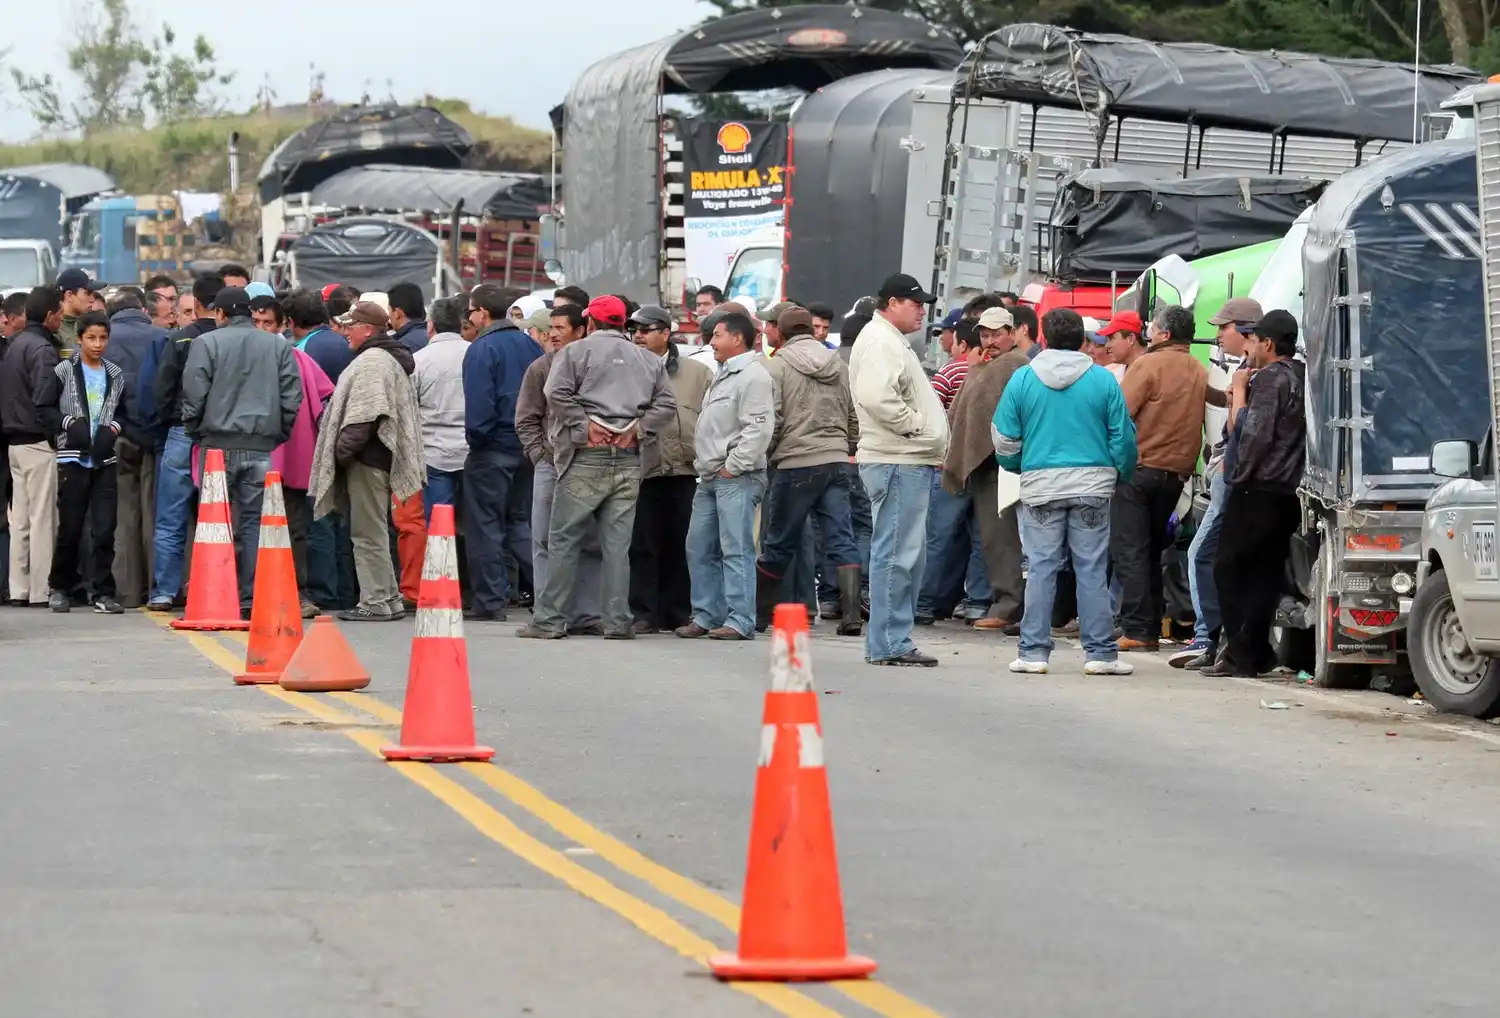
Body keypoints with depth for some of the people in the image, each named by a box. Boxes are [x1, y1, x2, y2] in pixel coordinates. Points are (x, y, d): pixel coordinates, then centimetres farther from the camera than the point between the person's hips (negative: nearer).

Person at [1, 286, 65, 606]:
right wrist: (63, 428, -15)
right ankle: (41, 590, -5)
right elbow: (44, 403, -21)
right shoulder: (43, 349, -14)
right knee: (42, 520, -5)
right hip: (39, 444, -9)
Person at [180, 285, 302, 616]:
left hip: (218, 444, -2)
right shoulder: (279, 346, 7)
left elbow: (194, 395, -5)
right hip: (262, 447, 2)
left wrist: (195, 433, 9)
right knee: (255, 521, 4)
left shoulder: (206, 343, -2)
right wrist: (278, 435, 14)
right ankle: (252, 598, -1)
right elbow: (292, 397, 4)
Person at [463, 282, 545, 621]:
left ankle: (491, 602, 2)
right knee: (522, 523, 16)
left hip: (493, 449, -7)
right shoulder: (530, 345, 8)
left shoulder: (482, 350, -13)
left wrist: (477, 438, -5)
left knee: (486, 525, 2)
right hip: (530, 449, 7)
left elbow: (479, 405, -19)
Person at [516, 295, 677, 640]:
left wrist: (585, 426, -8)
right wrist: (636, 429, 1)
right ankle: (617, 622, 4)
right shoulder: (647, 359, 13)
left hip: (587, 457, -4)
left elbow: (558, 393, -12)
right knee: (617, 544, 6)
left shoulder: (576, 351, 1)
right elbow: (666, 403, 6)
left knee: (564, 541, 1)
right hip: (629, 460, 4)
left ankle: (549, 620, 0)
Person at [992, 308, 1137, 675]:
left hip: (1040, 485, 0)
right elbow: (1123, 437, 1)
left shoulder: (1022, 378, 0)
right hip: (1092, 485, 0)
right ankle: (1100, 652, 4)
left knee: (1040, 568, 4)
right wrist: (1121, 474, 18)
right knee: (1092, 569, 4)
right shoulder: (1103, 380, -1)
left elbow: (1005, 439, 3)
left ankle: (1034, 651, 3)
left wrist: (1016, 467, 22)